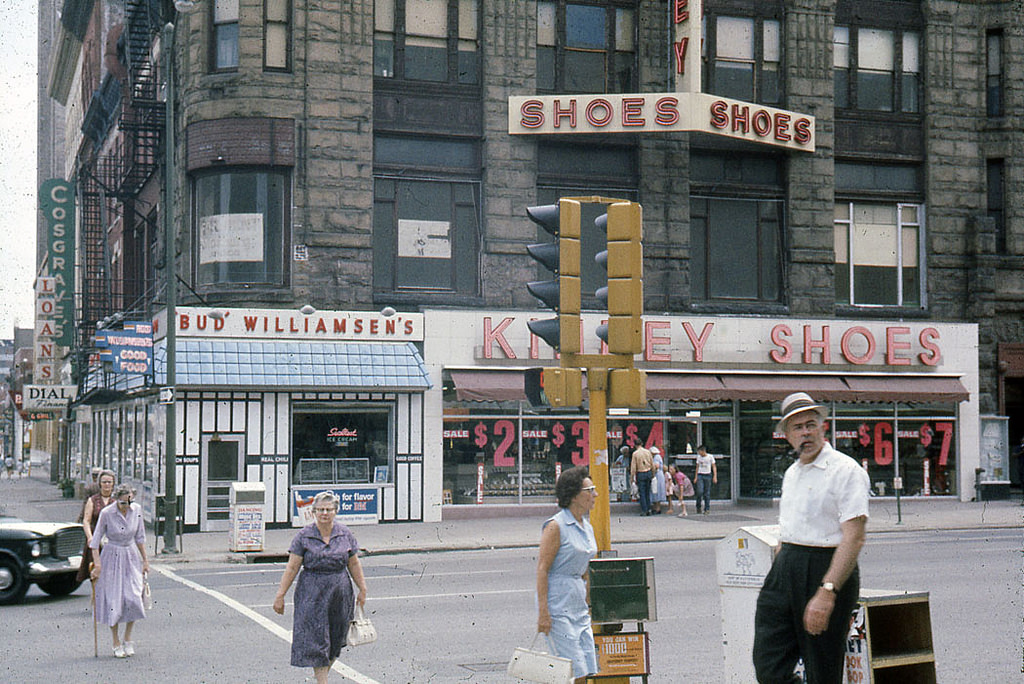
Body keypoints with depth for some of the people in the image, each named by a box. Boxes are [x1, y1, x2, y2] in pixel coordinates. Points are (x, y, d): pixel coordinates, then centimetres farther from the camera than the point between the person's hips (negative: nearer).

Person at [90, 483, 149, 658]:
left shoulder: (137, 510, -6)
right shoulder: (106, 513, -16)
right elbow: (95, 540, -8)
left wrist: (145, 560, 10)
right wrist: (97, 564, -10)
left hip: (131, 557, 3)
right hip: (111, 557, -3)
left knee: (133, 598, -7)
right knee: (113, 601, -3)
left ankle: (128, 640, 10)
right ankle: (116, 644, 9)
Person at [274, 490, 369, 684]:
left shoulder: (345, 534, 4)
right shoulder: (304, 536, -4)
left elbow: (354, 564, 12)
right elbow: (292, 567, -4)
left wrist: (362, 590, 14)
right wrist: (280, 595, -5)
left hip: (340, 592, 3)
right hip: (312, 594, -3)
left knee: (335, 639, 9)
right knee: (316, 640, -5)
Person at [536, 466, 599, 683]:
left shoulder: (586, 527, 13)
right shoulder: (556, 526, -12)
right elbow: (542, 569, -14)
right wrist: (543, 612, -19)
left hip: (578, 604, 8)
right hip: (558, 603, -8)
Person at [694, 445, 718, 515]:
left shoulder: (710, 457, 0)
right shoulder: (699, 457, 9)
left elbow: (714, 467, 1)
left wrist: (715, 476, -8)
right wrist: (696, 477, 13)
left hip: (707, 475, -2)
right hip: (700, 475, 2)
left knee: (707, 493, 0)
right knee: (700, 491, -13)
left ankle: (707, 509, 6)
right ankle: (698, 507, 3)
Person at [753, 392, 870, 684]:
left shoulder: (847, 470, -9)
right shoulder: (791, 474, 17)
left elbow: (853, 538, -17)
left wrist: (826, 592, -25)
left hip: (826, 569, -7)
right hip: (784, 570, 7)